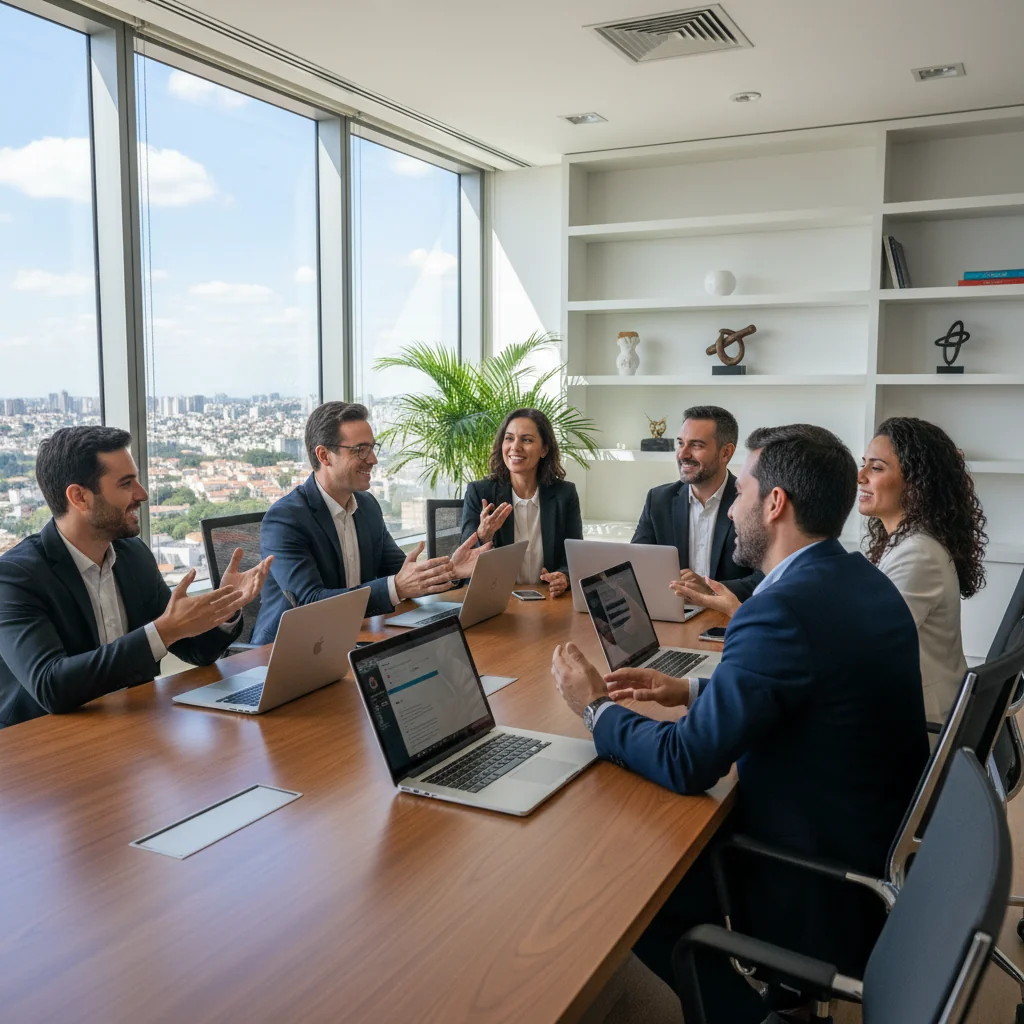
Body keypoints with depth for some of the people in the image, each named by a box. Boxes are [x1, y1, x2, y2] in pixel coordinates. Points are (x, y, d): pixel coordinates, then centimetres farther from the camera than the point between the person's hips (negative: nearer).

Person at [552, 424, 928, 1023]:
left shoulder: (786, 607, -28)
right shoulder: (865, 582, 1)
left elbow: (685, 763, -23)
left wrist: (597, 707, -8)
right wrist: (691, 692, 6)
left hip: (820, 896, -9)